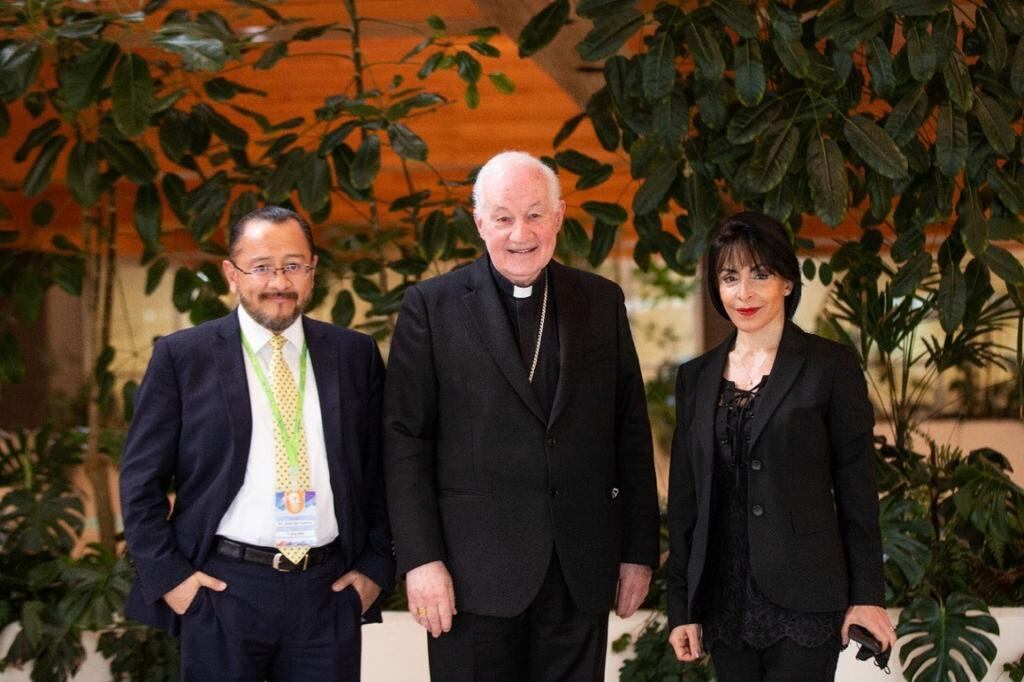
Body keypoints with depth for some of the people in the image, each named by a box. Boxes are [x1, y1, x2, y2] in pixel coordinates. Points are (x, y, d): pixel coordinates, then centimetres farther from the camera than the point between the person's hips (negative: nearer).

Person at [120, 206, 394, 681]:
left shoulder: (356, 355, 7)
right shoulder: (182, 357, 0)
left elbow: (379, 469, 11)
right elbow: (141, 478, 1)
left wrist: (376, 566, 4)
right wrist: (169, 575, -5)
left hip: (329, 591, 2)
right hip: (222, 590, -2)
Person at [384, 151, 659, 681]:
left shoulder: (602, 302, 9)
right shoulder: (431, 307, 0)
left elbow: (631, 433, 10)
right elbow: (405, 440, -3)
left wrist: (639, 549, 7)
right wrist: (420, 558, -10)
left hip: (581, 571, 3)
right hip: (475, 570, -2)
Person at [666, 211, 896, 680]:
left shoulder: (830, 367, -2)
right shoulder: (696, 378, 10)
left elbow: (857, 487, -2)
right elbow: (684, 497, 10)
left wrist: (867, 594, -6)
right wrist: (681, 607, 6)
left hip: (802, 599, -4)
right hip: (725, 601, 4)